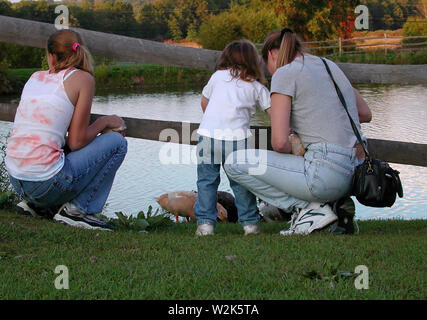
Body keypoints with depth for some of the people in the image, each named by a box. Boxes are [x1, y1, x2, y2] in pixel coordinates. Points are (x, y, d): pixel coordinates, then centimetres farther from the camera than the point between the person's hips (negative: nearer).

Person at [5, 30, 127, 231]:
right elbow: (76, 142, -7)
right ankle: (77, 208, 1)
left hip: (16, 181, 7)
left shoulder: (35, 77, 14)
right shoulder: (82, 78, -2)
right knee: (117, 142, 8)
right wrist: (104, 122, 11)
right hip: (46, 182, -7)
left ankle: (33, 202, 17)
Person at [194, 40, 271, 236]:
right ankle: (249, 223, 11)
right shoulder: (257, 87, 13)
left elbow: (204, 102, 26)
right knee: (241, 182, 10)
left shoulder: (217, 76, 16)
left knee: (207, 181, 8)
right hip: (237, 137, 0)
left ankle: (205, 222, 3)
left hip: (208, 135, 1)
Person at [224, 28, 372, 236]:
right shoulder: (328, 65, 17)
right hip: (357, 173, 8)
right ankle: (338, 204, 14)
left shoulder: (285, 73, -4)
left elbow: (279, 142, -12)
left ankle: (310, 209, -2)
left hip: (328, 175, -8)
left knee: (234, 163, 1)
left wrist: (292, 151, 10)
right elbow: (365, 114, 26)